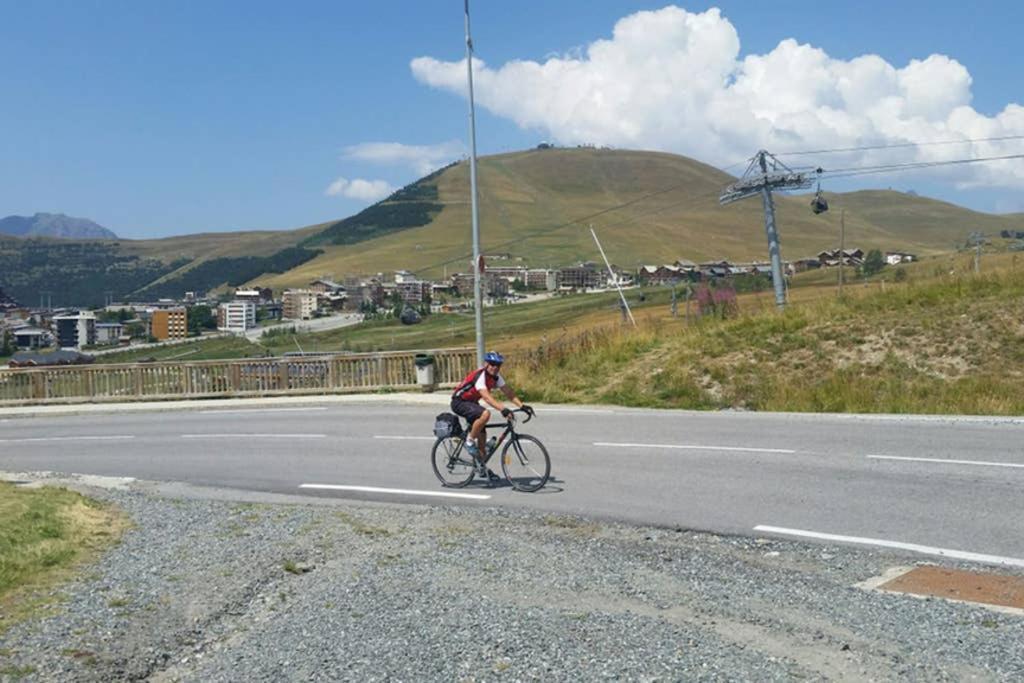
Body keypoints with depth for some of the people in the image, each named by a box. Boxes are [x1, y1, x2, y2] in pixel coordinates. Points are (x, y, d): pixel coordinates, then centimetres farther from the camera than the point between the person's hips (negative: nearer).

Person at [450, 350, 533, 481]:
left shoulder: (496, 376, -3)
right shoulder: (480, 376, -29)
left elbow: (508, 392, -7)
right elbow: (486, 396, -41)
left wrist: (522, 405, -20)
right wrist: (502, 409, -53)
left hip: (471, 402, 9)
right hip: (459, 402, -9)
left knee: (482, 434, 6)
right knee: (485, 414, -33)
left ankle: (481, 467, 19)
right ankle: (470, 441, -14)